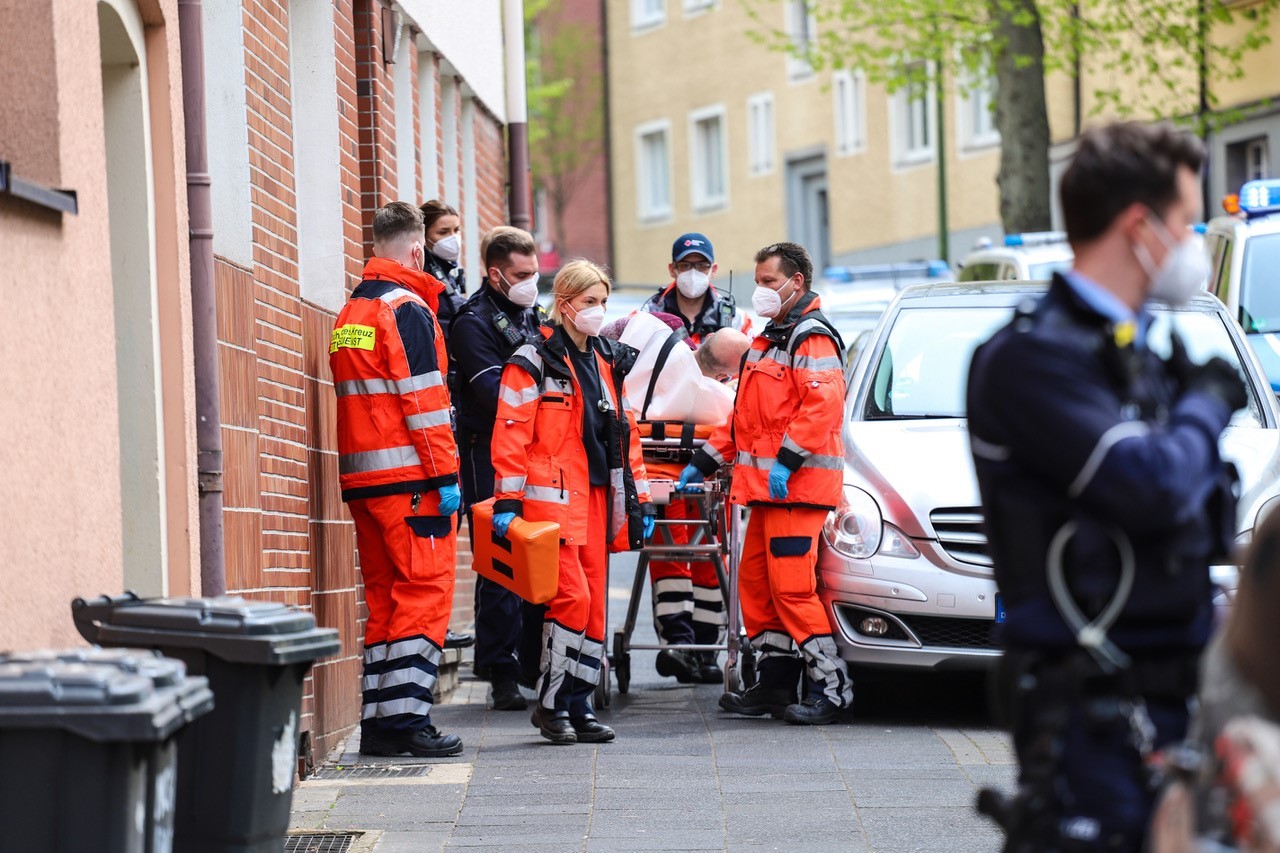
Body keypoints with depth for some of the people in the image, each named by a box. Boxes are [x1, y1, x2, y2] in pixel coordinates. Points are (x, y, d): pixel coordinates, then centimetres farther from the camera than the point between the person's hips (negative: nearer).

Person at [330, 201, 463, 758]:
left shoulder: (349, 314, 17)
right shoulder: (407, 309, -9)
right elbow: (423, 399, -15)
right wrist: (445, 476, -13)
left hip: (361, 478, 8)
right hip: (409, 480, -8)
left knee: (385, 595, 10)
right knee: (425, 592, -5)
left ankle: (378, 721, 8)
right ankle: (407, 717, -10)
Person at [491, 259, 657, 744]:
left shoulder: (609, 363, 17)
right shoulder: (534, 363, -5)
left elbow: (626, 435, 21)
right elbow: (510, 436, -10)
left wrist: (639, 500, 17)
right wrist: (507, 503, -16)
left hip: (598, 500, 7)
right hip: (553, 499, -7)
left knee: (594, 604, 6)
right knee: (573, 596, -15)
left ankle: (579, 706, 13)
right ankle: (550, 703, -4)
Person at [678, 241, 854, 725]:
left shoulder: (811, 337, -9)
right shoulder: (769, 339, 23)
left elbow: (823, 405, -22)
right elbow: (745, 416, 28)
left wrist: (786, 460, -25)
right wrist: (705, 462, 25)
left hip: (798, 484, -10)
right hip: (767, 485, 10)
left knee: (792, 586, -12)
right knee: (756, 582, 10)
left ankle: (830, 689, -8)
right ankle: (774, 685, 16)